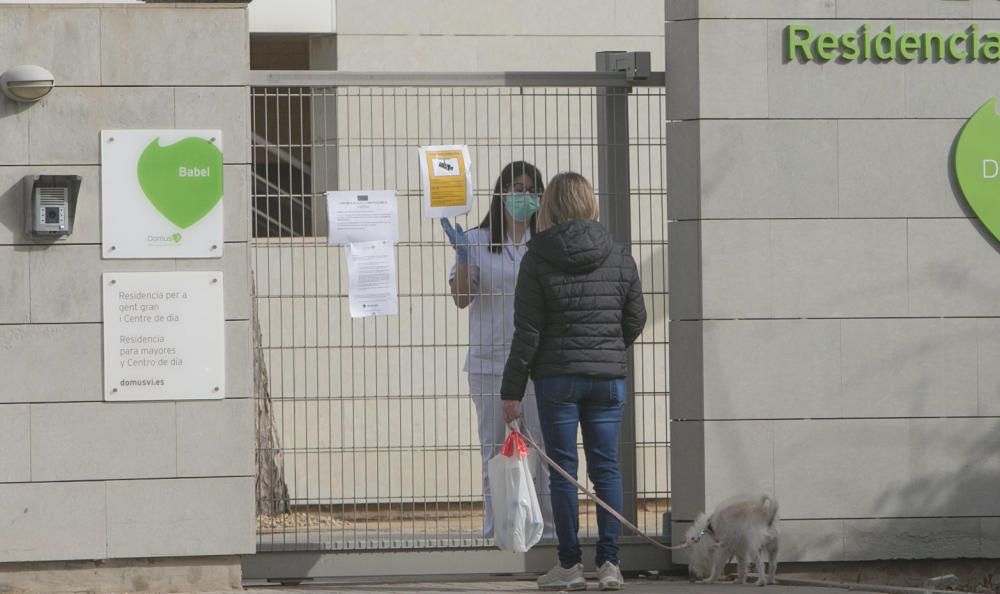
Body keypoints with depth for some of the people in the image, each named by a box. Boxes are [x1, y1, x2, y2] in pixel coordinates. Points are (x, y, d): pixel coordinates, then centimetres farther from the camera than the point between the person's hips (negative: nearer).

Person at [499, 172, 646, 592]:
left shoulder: (537, 259, -7)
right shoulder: (618, 257, 1)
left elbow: (527, 332, -7)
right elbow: (635, 320, 8)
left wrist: (512, 390, -2)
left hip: (556, 376, -3)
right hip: (608, 376, 3)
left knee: (563, 470, 3)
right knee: (606, 467, 6)